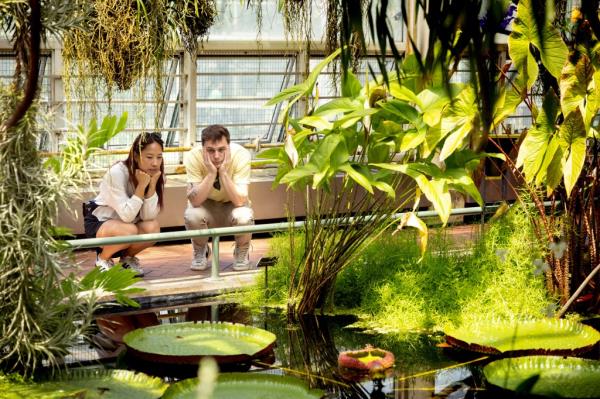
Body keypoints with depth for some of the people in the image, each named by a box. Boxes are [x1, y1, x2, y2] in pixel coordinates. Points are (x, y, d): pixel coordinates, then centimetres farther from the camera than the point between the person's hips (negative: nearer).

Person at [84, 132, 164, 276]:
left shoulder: (155, 174, -12)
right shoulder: (118, 172, -27)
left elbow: (148, 216, -21)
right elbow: (127, 216, -31)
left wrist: (152, 184, -29)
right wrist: (142, 185, -33)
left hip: (127, 222, 5)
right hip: (99, 222, -5)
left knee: (152, 228, -27)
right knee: (129, 230, -35)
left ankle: (127, 257, 4)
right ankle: (103, 258, -4)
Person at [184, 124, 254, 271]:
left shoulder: (241, 155, -27)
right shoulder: (193, 156, -26)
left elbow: (240, 201, -31)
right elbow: (195, 201, -30)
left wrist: (223, 172, -39)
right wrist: (211, 173, -39)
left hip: (232, 207, 0)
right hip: (206, 206, 1)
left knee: (243, 217, -33)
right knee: (192, 215, -32)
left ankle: (241, 254, 1)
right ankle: (200, 252, 2)